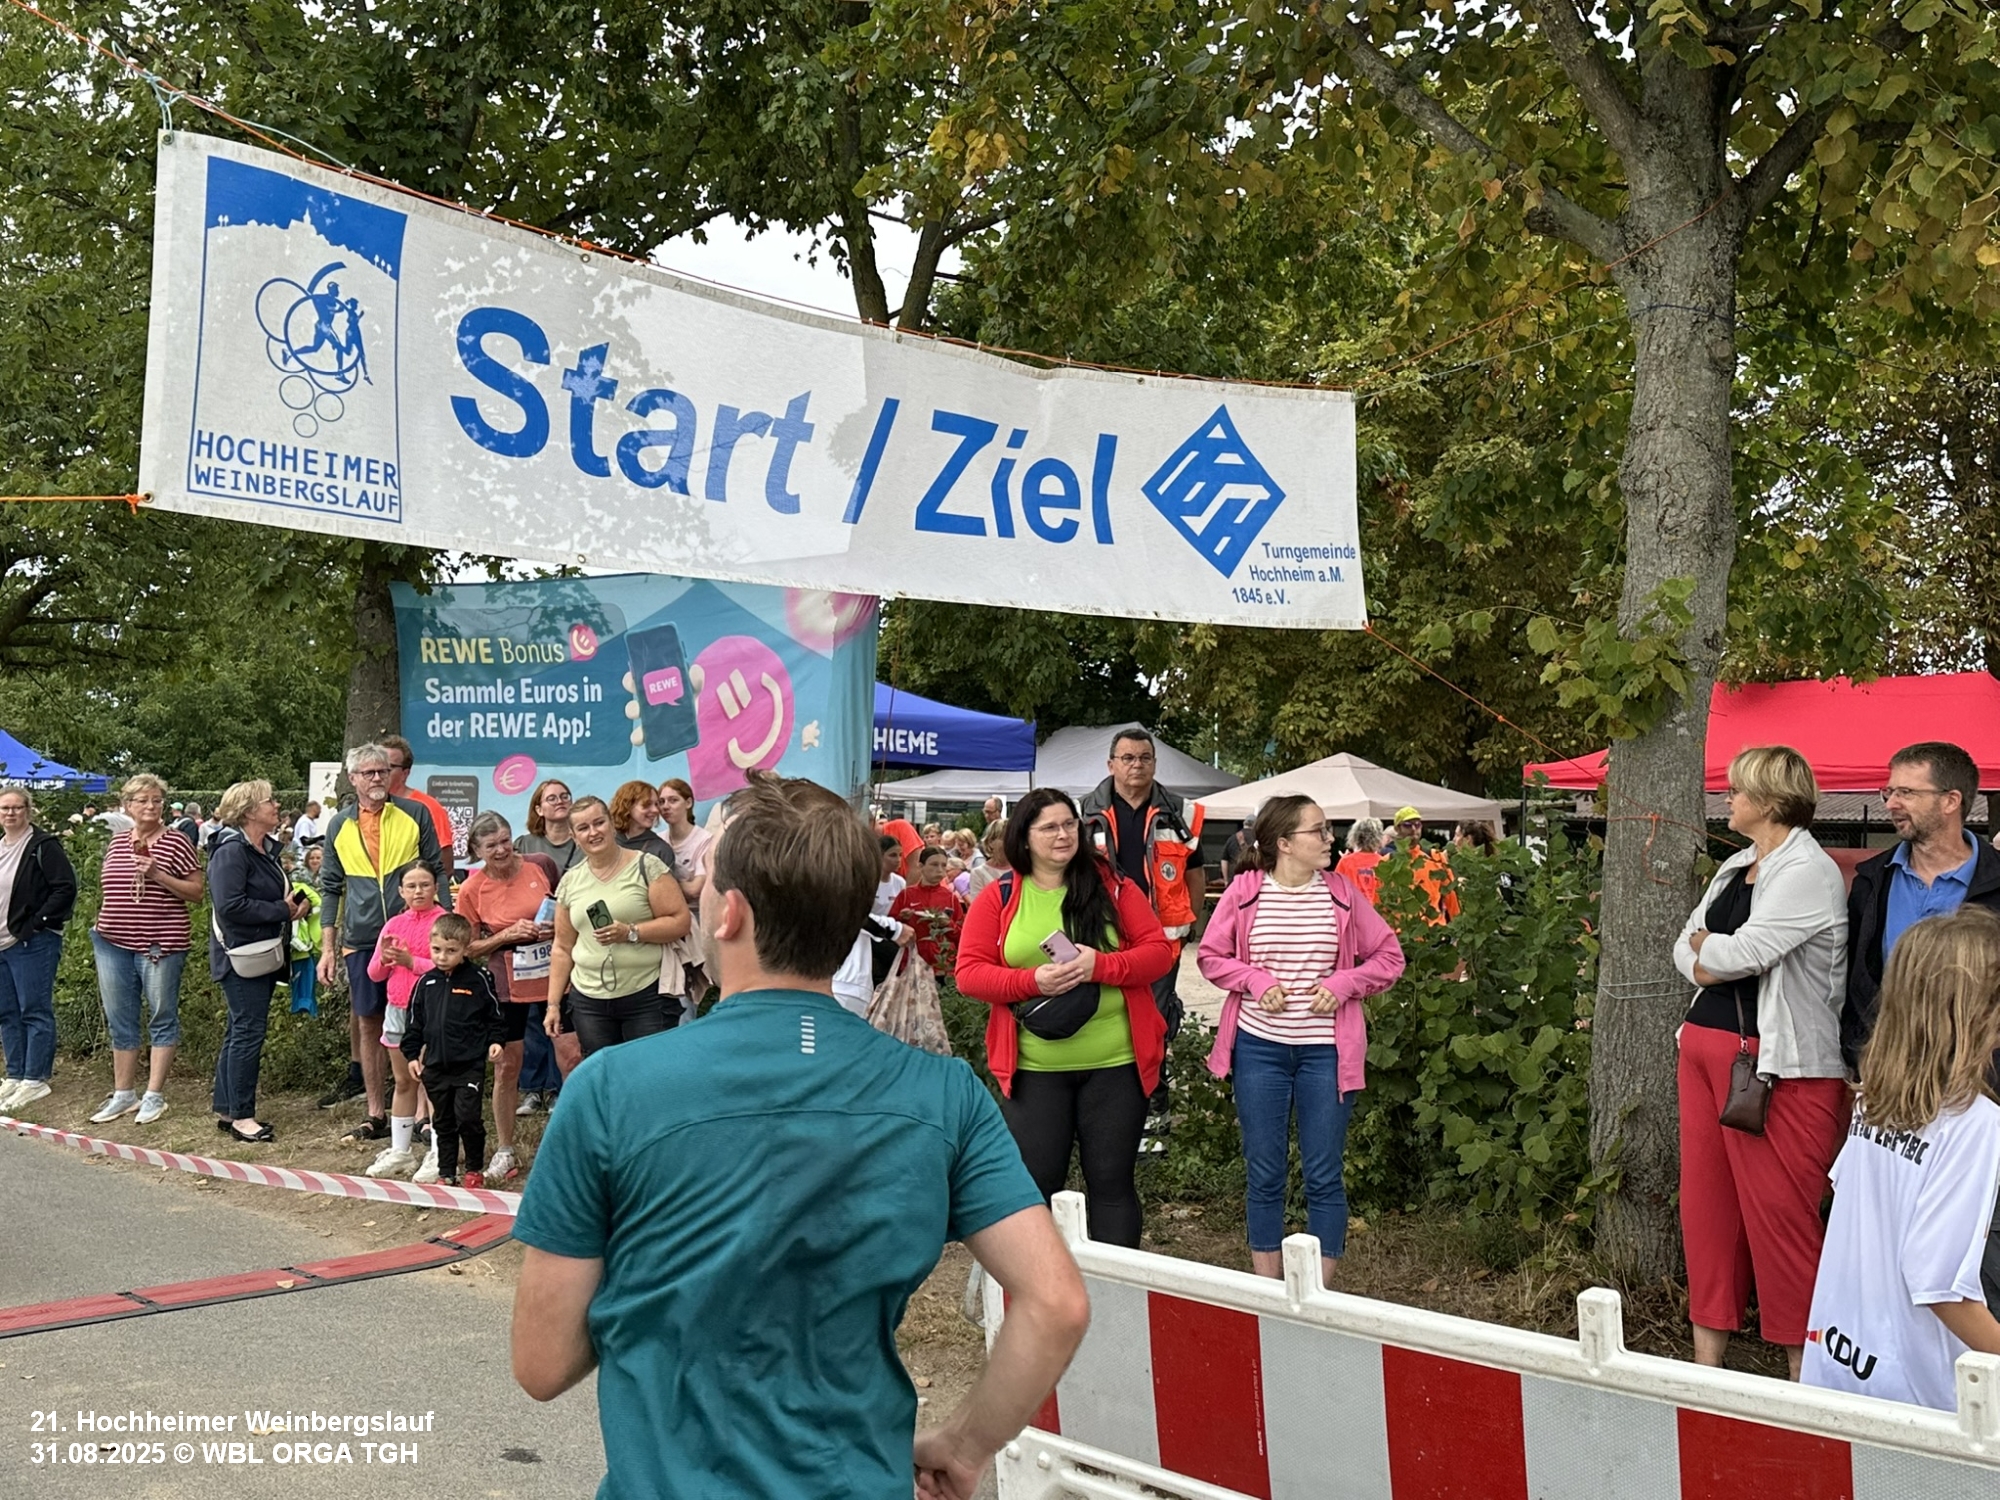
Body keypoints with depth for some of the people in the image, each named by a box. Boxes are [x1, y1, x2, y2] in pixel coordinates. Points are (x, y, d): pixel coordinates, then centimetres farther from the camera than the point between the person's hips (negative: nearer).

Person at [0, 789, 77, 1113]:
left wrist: (34, 924, -17)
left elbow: (65, 888, -15)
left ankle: (35, 1080, 0)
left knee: (35, 1011, -4)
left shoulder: (44, 846, -9)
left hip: (33, 944, -8)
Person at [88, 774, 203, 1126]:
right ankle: (123, 1094, 21)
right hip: (114, 942, 5)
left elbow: (196, 892, -6)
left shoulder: (176, 843, -4)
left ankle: (154, 1096, 8)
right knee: (119, 1020, 11)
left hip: (159, 945, -5)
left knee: (162, 1018, 1)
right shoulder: (117, 842, 11)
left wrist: (158, 875, -17)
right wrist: (102, 925, 14)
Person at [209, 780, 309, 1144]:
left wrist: (292, 903, 6)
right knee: (249, 1030, -6)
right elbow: (230, 905, -26)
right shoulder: (231, 851, -15)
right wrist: (282, 910, -18)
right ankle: (240, 1115, 1)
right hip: (241, 955, -10)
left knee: (241, 1031, 14)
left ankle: (227, 1110, 22)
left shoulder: (266, 848, 14)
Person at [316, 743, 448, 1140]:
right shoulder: (339, 826, 8)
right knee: (368, 1023, 7)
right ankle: (375, 1114, 15)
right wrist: (327, 949, 7)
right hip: (361, 939, 2)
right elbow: (331, 888, 11)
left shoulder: (414, 815, 1)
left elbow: (436, 872, 3)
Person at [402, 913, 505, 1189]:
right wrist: (412, 1054, 9)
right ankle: (446, 1174, 22)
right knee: (443, 1122, 13)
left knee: (468, 1117, -9)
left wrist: (495, 1041, -10)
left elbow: (495, 1016, 3)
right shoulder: (426, 982, 6)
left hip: (470, 1065, -4)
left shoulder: (478, 979, -5)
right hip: (435, 1066, 4)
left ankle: (475, 1169, 10)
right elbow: (415, 1023, 14)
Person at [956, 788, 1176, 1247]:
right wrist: (1034, 981, -19)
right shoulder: (997, 898, 2)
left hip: (1114, 1063, 0)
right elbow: (969, 972, -3)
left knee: (1112, 1183, 8)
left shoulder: (1114, 887, 3)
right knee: (1034, 1184, 7)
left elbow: (1159, 951, -1)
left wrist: (1100, 966, -18)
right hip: (1033, 1068, 0)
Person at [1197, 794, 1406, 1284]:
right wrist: (1256, 980, -12)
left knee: (1324, 1177, 4)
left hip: (1325, 1051, 0)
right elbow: (1211, 957, 5)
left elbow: (1389, 957, 6)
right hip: (1259, 1046, 0)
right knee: (1264, 1175, 8)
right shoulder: (1244, 892, -3)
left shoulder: (1342, 893, 0)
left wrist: (1343, 984, -10)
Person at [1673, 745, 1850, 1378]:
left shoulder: (1809, 872, -13)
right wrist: (1713, 961, -7)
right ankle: (1707, 1356, 22)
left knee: (1777, 1210, -2)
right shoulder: (1735, 867, 16)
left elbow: (1741, 952, -20)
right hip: (1704, 1043, 9)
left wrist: (1708, 948, 0)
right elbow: (1686, 951, 14)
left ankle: (1804, 1366, 11)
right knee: (1704, 1200, 11)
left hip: (1775, 1063, -9)